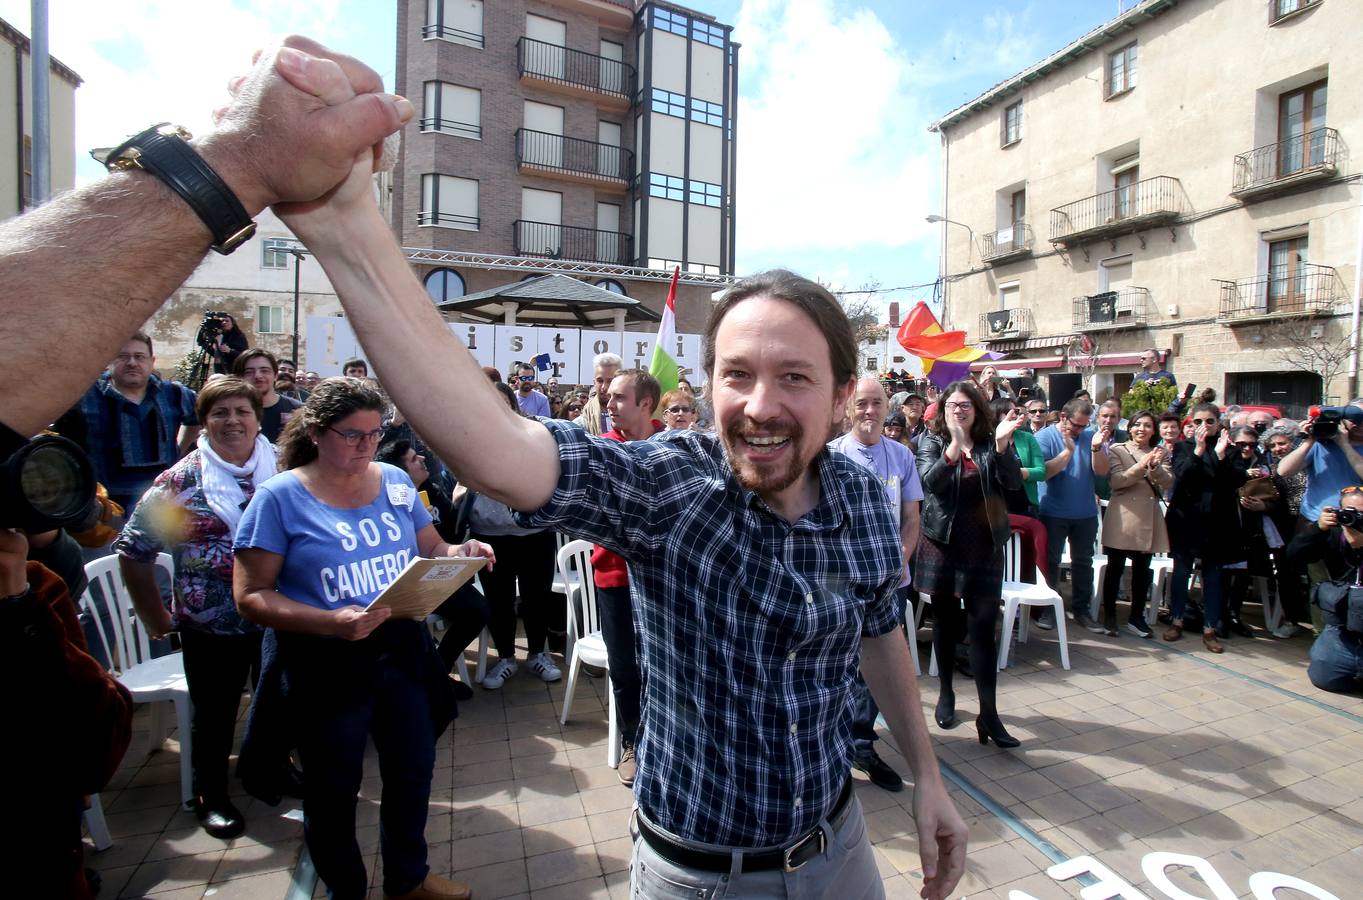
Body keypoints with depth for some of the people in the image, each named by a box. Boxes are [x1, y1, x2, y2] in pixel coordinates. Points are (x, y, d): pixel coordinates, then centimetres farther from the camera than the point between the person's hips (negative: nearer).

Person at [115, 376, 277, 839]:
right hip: (211, 625, -1)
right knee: (215, 713, 15)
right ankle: (211, 795, 39)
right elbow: (133, 549, -4)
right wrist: (156, 618, -2)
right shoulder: (180, 480, -9)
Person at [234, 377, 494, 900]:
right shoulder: (280, 497, -11)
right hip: (327, 665, -4)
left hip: (403, 650, 4)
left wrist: (462, 553, -14)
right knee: (334, 789, 16)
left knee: (412, 772, 19)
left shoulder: (395, 482, 1)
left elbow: (430, 551, 9)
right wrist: (331, 622, -28)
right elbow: (252, 597, -13)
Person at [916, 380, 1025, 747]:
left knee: (983, 628, -2)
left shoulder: (991, 443, 4)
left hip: (984, 548, 0)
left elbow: (1013, 483, -9)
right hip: (943, 545, 0)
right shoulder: (932, 442, 0)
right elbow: (930, 482, -18)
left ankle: (989, 714, 3)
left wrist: (1002, 444, -23)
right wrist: (954, 445, -32)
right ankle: (946, 693, 30)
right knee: (945, 623, 13)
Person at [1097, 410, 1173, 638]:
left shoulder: (1161, 453, 13)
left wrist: (1155, 467, -17)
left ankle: (1136, 617, 21)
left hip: (1149, 519, 4)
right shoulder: (1117, 450, 2)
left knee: (1142, 570, 10)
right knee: (1115, 568, 2)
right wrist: (1141, 467, -21)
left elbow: (1168, 483, 0)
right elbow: (1116, 481, -10)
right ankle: (1109, 616, 12)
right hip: (1122, 518, -4)